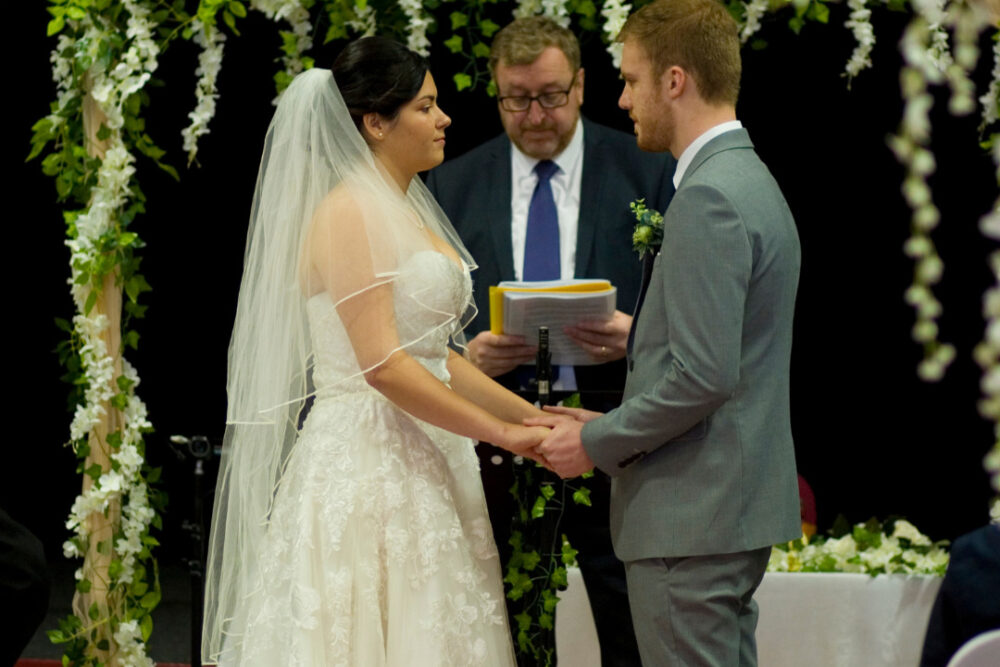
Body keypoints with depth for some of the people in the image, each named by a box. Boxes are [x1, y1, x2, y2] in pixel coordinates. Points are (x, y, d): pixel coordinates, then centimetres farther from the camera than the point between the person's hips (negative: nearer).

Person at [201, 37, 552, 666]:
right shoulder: (349, 213, -12)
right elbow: (383, 366, -19)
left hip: (423, 468, 9)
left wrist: (533, 415, 7)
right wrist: (504, 433, -15)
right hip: (366, 466, -9)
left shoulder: (407, 210, 18)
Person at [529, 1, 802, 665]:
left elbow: (702, 375, -23)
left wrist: (596, 443, -11)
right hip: (740, 507, 10)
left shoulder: (708, 198, -17)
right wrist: (613, 424, 14)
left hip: (693, 520, -10)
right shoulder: (753, 181, 15)